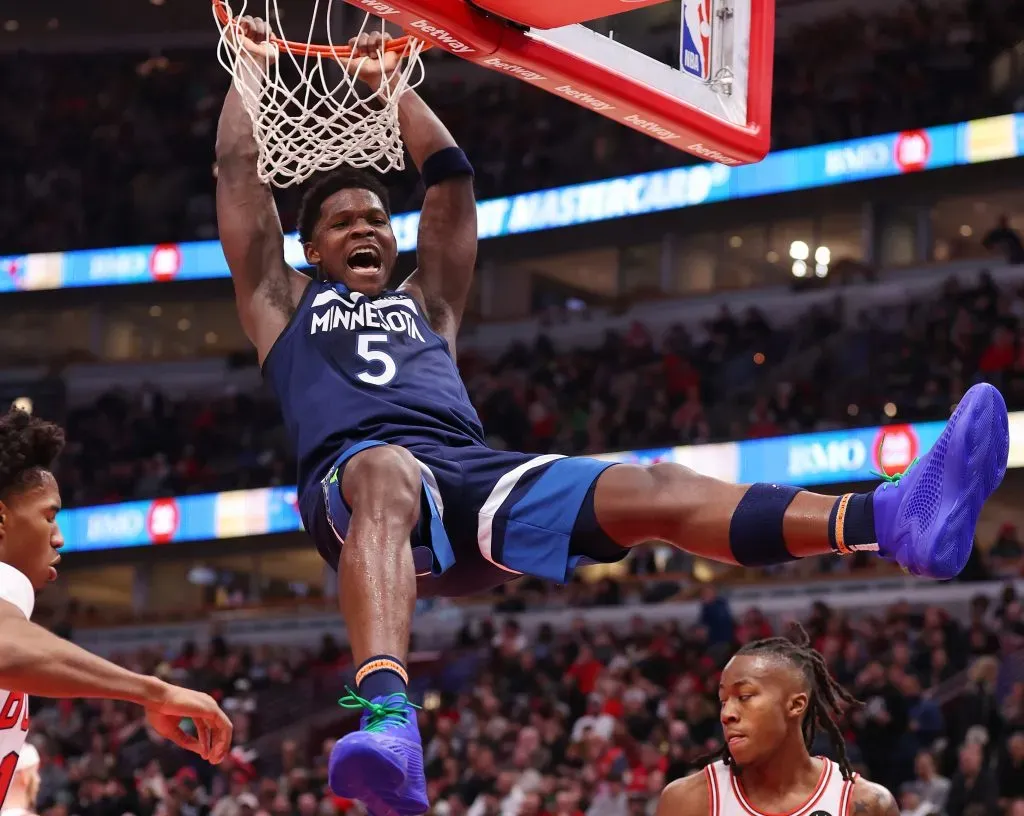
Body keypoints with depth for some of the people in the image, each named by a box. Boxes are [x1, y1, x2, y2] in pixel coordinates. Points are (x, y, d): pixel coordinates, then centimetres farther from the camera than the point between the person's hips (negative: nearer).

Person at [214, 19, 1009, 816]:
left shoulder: (425, 302, 40)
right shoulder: (284, 303, 30)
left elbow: (451, 178, 38)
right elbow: (241, 173, 26)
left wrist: (391, 85, 41)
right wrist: (252, 68, 33)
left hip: (479, 476, 4)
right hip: (357, 473, -4)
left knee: (652, 488, -22)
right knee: (389, 475, -44)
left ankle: (896, 518, -46)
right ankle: (387, 720, -72)